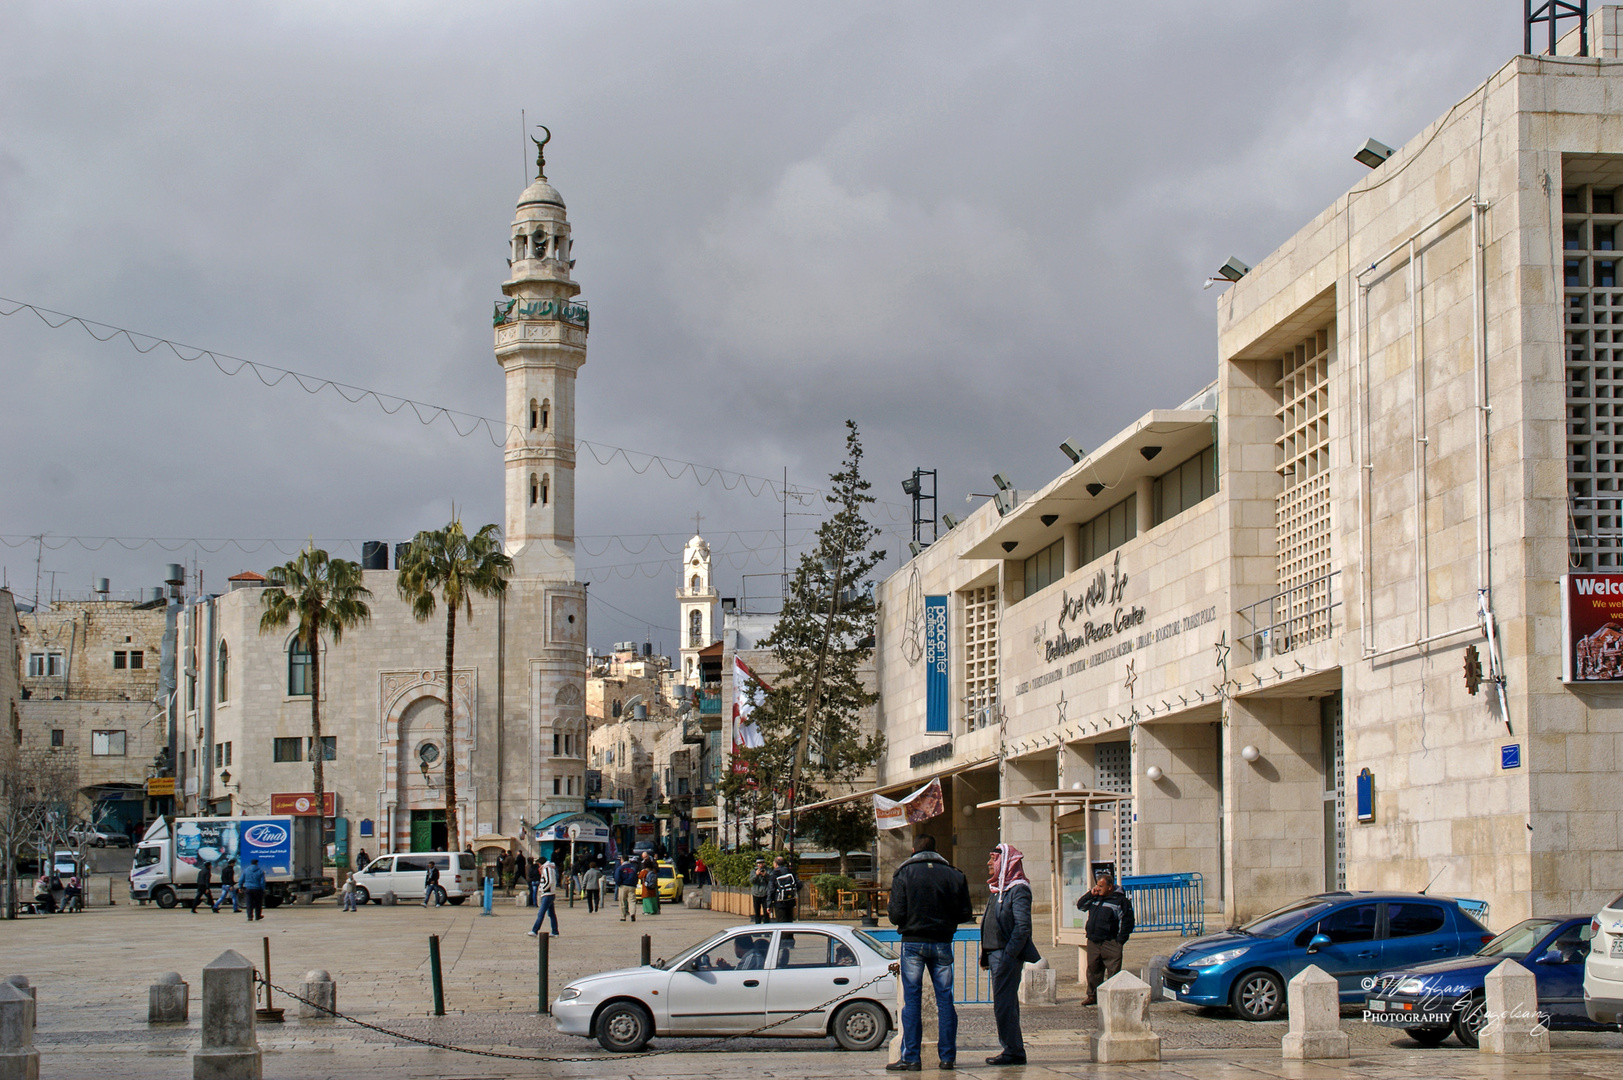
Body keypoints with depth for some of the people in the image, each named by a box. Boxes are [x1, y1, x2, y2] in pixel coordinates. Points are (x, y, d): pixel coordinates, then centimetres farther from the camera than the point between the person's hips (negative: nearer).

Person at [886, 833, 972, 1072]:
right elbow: (965, 914, 3)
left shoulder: (904, 874, -4)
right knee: (945, 998, 7)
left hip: (913, 942, -2)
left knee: (912, 1000, 0)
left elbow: (896, 915, -9)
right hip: (942, 944, 2)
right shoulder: (954, 875, 3)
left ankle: (910, 1058, -3)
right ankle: (947, 1056, 7)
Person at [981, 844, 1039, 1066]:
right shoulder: (998, 890, 18)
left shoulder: (1018, 890, -11)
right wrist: (986, 954, 15)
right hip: (996, 955, 10)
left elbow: (1023, 926, -19)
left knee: (1004, 1005, -10)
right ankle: (1013, 1050, 15)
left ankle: (1013, 1052, -6)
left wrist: (1009, 954, -23)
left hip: (1008, 956, -10)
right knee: (1005, 1005, 11)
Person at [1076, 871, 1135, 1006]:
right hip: (1093, 942, 6)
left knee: (1113, 972, -5)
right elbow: (1080, 906, 19)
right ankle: (1092, 996, 18)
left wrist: (1120, 941, -10)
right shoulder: (1095, 898, 13)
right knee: (1093, 970, 10)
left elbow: (1127, 922, -5)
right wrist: (1090, 894, 3)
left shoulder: (1120, 900, -5)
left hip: (1110, 943, -6)